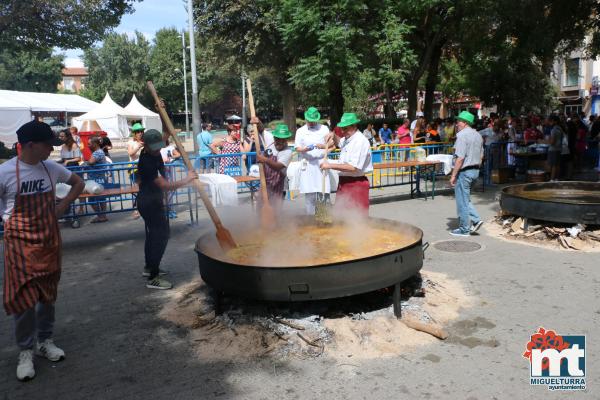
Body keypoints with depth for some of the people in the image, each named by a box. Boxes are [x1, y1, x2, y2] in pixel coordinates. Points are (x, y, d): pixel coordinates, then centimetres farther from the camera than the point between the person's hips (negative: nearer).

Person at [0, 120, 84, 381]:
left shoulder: (52, 168, -2)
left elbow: (78, 183, 13)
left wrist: (64, 205, 4)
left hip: (49, 238, 4)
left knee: (48, 292, 13)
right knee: (22, 295, -1)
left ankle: (45, 341, 30)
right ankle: (26, 350, 16)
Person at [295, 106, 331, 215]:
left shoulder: (324, 129, 9)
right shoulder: (300, 131, 9)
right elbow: (297, 148, 5)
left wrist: (322, 146, -19)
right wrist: (305, 149, -16)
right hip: (307, 164, 0)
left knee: (324, 191, -4)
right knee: (309, 192, 1)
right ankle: (310, 215, 10)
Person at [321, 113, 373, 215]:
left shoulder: (360, 141, -17)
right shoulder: (347, 139, 11)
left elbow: (353, 167, -26)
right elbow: (340, 143, 38)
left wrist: (330, 165, -22)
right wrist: (333, 137, 15)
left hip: (356, 185, -9)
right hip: (344, 182, 9)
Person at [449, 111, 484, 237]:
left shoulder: (462, 135, -16)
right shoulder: (478, 135, 12)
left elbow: (460, 158, -21)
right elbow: (481, 156, 16)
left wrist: (453, 175, -17)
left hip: (464, 171, -9)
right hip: (475, 170, 9)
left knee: (462, 201, 1)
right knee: (465, 199, 21)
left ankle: (464, 229, 9)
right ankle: (475, 219, 10)